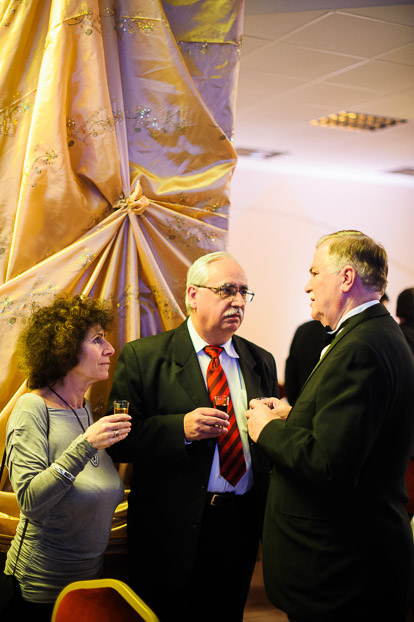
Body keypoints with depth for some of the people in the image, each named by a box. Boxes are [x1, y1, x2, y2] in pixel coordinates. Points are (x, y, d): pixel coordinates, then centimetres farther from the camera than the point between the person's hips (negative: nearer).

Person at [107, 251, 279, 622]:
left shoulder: (262, 362, 9)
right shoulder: (143, 357, -5)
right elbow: (120, 440, -11)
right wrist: (181, 428, -24)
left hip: (240, 526, 4)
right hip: (172, 531, -4)